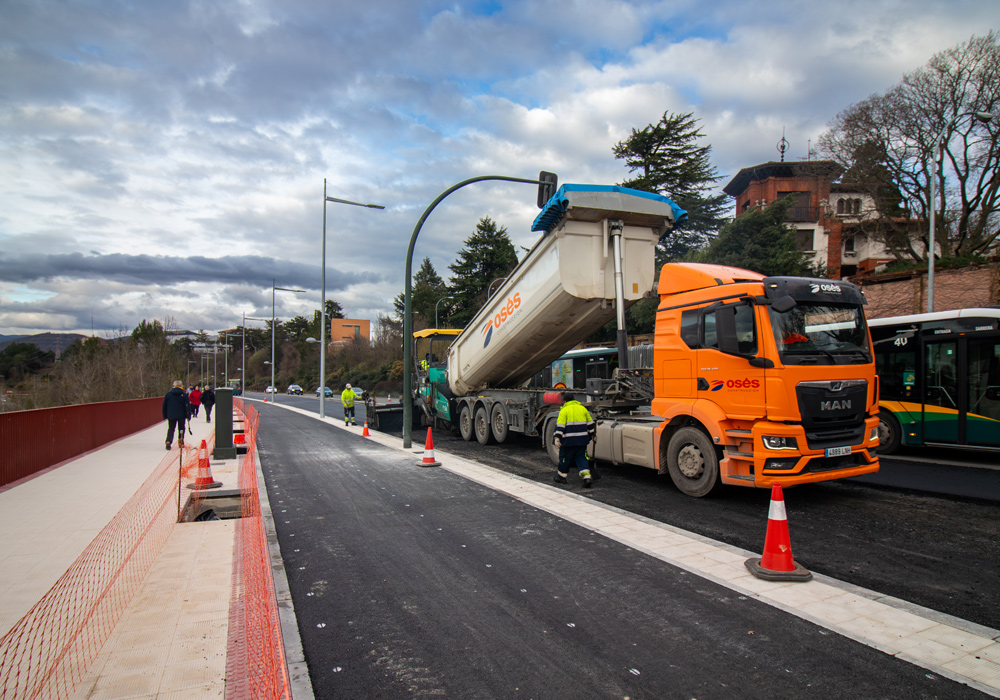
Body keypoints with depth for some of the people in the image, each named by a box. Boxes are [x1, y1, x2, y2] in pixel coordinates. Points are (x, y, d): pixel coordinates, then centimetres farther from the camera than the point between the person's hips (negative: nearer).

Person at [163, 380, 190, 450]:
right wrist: (188, 416, -1)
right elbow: (187, 406, -7)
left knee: (171, 428, 7)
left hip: (171, 415, 1)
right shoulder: (184, 394, -5)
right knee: (181, 428, 14)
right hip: (181, 415, -1)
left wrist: (165, 416, 15)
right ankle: (181, 441, 12)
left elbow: (164, 406, 6)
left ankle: (168, 441, -14)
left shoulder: (168, 394, 2)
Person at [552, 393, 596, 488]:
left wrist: (557, 438, -15)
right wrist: (593, 435, 29)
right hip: (582, 440, 5)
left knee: (565, 458, 10)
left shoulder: (564, 410, -6)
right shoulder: (582, 408, 11)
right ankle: (587, 477, -6)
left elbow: (560, 426, -14)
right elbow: (590, 423, 17)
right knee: (582, 458, 9)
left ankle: (561, 477, 24)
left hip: (569, 441, -4)